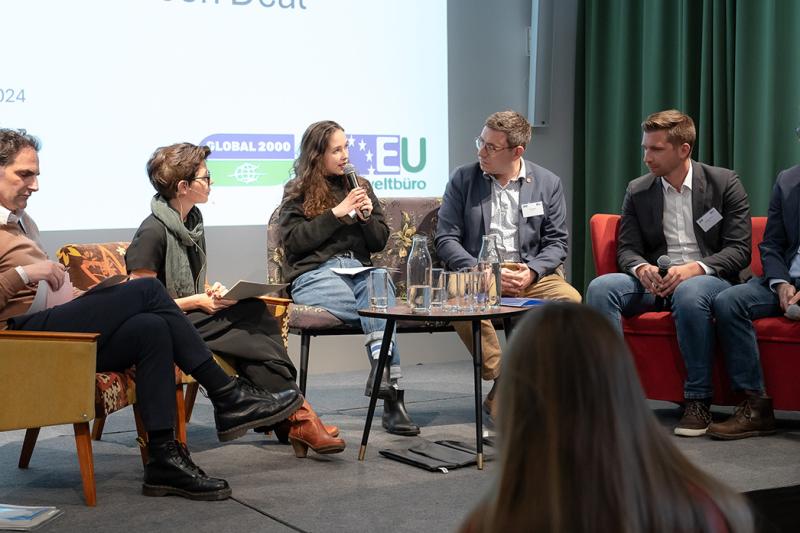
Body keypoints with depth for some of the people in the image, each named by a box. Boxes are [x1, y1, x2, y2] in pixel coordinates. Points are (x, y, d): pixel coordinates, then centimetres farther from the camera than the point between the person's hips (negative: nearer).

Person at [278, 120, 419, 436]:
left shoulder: (359, 186, 23)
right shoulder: (297, 192, 13)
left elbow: (380, 242, 22)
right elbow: (293, 240, -2)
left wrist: (367, 216, 1)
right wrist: (337, 213, -6)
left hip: (360, 269, 3)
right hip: (315, 274, -3)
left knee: (383, 296, -36)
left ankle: (383, 373, -49)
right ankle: (392, 395, -41)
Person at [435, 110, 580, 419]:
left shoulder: (548, 183, 9)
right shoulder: (463, 179, 7)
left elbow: (557, 242, 7)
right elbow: (445, 239, 2)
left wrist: (531, 272, -13)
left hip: (532, 274, 1)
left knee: (571, 301, -29)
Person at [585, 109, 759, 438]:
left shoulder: (724, 183, -1)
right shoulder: (637, 191, 9)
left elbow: (739, 250, -6)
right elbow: (627, 249, 8)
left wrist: (695, 268, -24)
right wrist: (641, 268, -17)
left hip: (711, 279, -3)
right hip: (655, 281, 4)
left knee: (689, 294, -40)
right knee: (600, 288, -25)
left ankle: (698, 400, -26)